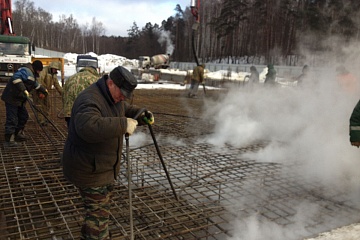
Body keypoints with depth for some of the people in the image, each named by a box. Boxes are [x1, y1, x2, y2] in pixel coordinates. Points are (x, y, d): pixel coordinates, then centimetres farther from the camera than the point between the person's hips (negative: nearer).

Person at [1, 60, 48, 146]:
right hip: (12, 98, -11)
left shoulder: (31, 74, 17)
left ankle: (18, 134, 30)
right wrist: (24, 89, -38)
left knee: (24, 116, 16)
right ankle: (9, 139, 0)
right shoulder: (26, 71, -16)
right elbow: (16, 78, -33)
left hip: (19, 99, 11)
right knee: (12, 119, -7)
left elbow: (35, 84, 35)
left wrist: (43, 90, 44)